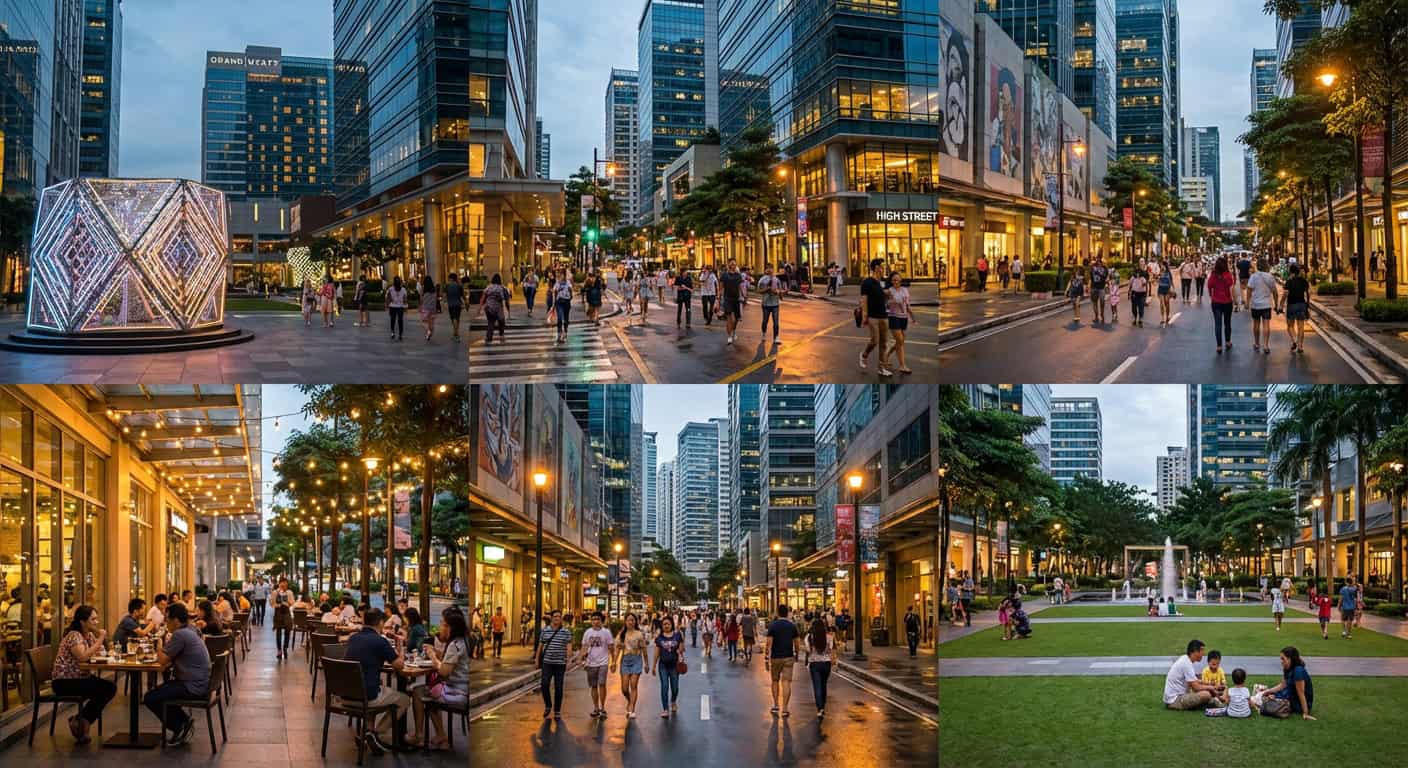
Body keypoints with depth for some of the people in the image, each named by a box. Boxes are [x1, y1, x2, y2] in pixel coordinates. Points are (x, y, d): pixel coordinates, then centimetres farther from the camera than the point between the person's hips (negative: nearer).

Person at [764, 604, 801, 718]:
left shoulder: (772, 626, -7)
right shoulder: (792, 626, 1)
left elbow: (768, 643, -12)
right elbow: (797, 643, 5)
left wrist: (766, 658, -9)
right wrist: (796, 654, 22)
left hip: (775, 657, -1)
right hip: (789, 657, 1)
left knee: (775, 681, 16)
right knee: (786, 682, -1)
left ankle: (775, 705, 18)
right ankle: (784, 709, -4)